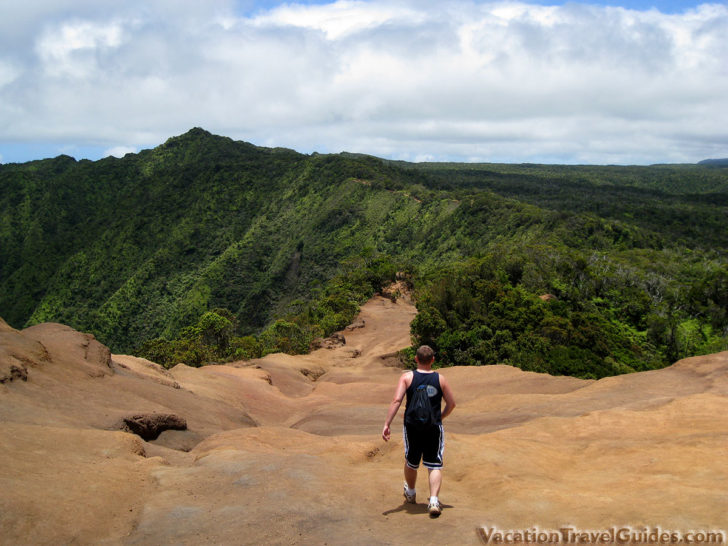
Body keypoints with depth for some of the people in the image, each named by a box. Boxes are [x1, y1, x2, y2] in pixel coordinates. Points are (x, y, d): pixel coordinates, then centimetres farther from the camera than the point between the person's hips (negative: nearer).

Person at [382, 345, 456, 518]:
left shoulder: (407, 377, -4)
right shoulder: (440, 379, 1)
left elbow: (396, 400, -13)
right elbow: (451, 403, 5)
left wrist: (387, 424, -13)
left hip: (412, 427, 0)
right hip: (434, 428, 0)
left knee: (411, 462, 20)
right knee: (434, 465, 4)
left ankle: (410, 493, 41)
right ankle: (434, 501, -11)